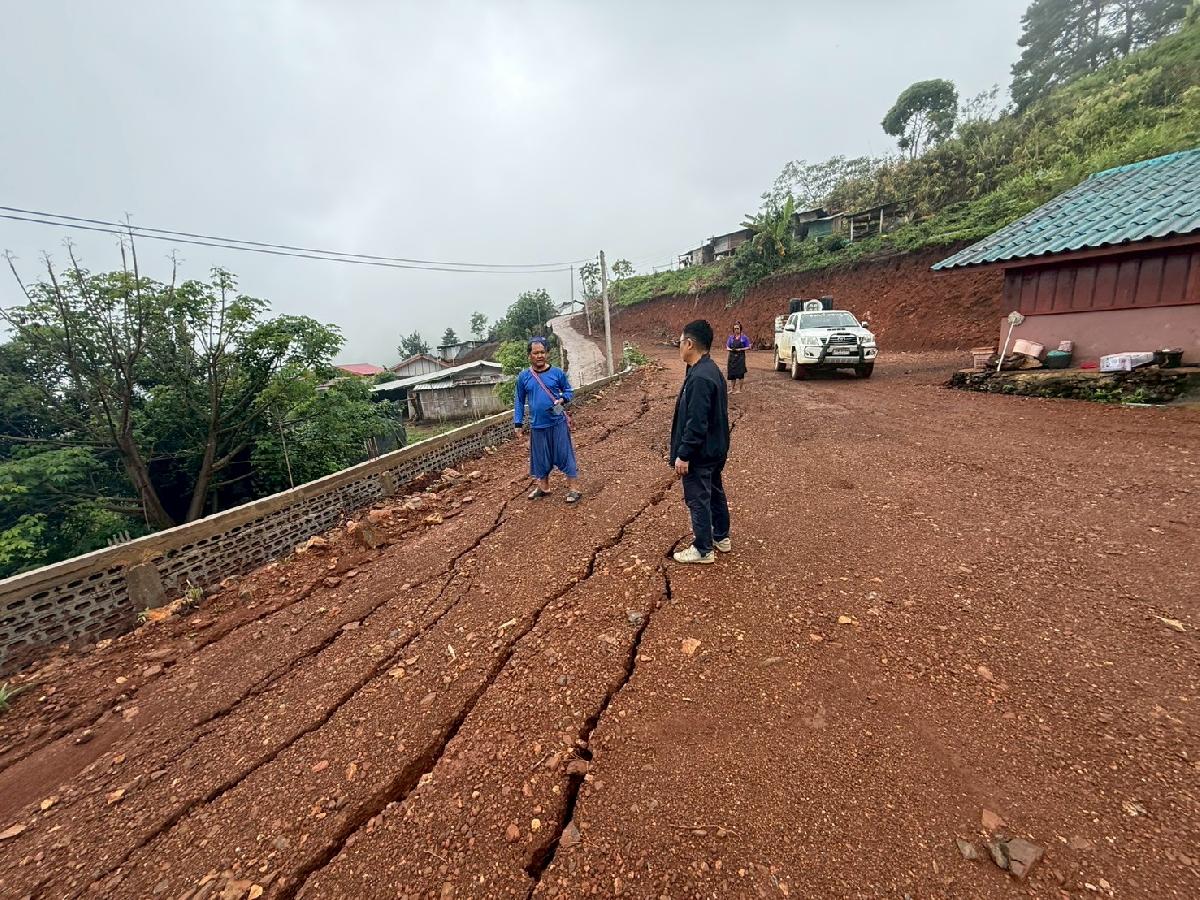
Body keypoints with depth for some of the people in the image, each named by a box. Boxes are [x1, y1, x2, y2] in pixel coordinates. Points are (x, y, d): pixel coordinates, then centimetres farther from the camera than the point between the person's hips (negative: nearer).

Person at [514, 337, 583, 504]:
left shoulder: (557, 372, -3)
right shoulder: (523, 376, 1)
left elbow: (569, 391, 7)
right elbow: (519, 401, 8)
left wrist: (562, 400, -14)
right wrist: (519, 423, 5)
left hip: (558, 423, -2)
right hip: (537, 425, 2)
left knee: (565, 455, 1)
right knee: (540, 458, 14)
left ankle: (574, 489, 10)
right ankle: (543, 487, 32)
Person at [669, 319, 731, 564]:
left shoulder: (699, 378, -26)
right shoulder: (710, 370, 7)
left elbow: (695, 423, -27)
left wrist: (683, 455, -21)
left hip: (700, 453, -10)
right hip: (715, 449, 10)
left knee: (698, 499, 3)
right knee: (715, 492, 21)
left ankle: (703, 550, 17)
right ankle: (721, 537, 37)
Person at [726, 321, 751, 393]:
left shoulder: (744, 337, 0)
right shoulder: (731, 337, 9)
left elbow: (748, 347, 1)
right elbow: (727, 347, 12)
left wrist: (740, 349, -13)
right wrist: (731, 349, -10)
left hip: (740, 357, -3)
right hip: (732, 357, 3)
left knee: (740, 373, -4)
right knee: (732, 373, 5)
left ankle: (739, 389, 3)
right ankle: (732, 389, 17)